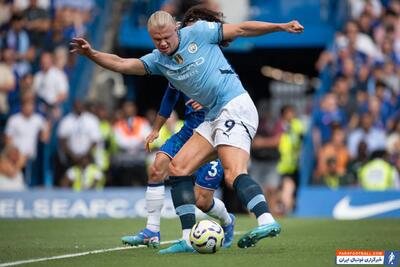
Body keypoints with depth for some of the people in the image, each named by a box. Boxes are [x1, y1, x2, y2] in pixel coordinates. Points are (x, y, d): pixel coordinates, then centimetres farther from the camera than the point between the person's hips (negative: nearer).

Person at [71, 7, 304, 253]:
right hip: (214, 117, 8)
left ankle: (267, 221, -38)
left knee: (234, 174, -25)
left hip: (235, 106, -8)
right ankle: (189, 239, 1)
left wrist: (281, 26, -2)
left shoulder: (198, 33, -3)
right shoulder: (158, 60, 11)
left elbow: (241, 29, 1)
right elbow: (121, 64, 4)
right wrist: (91, 53, -10)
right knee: (177, 168, 2)